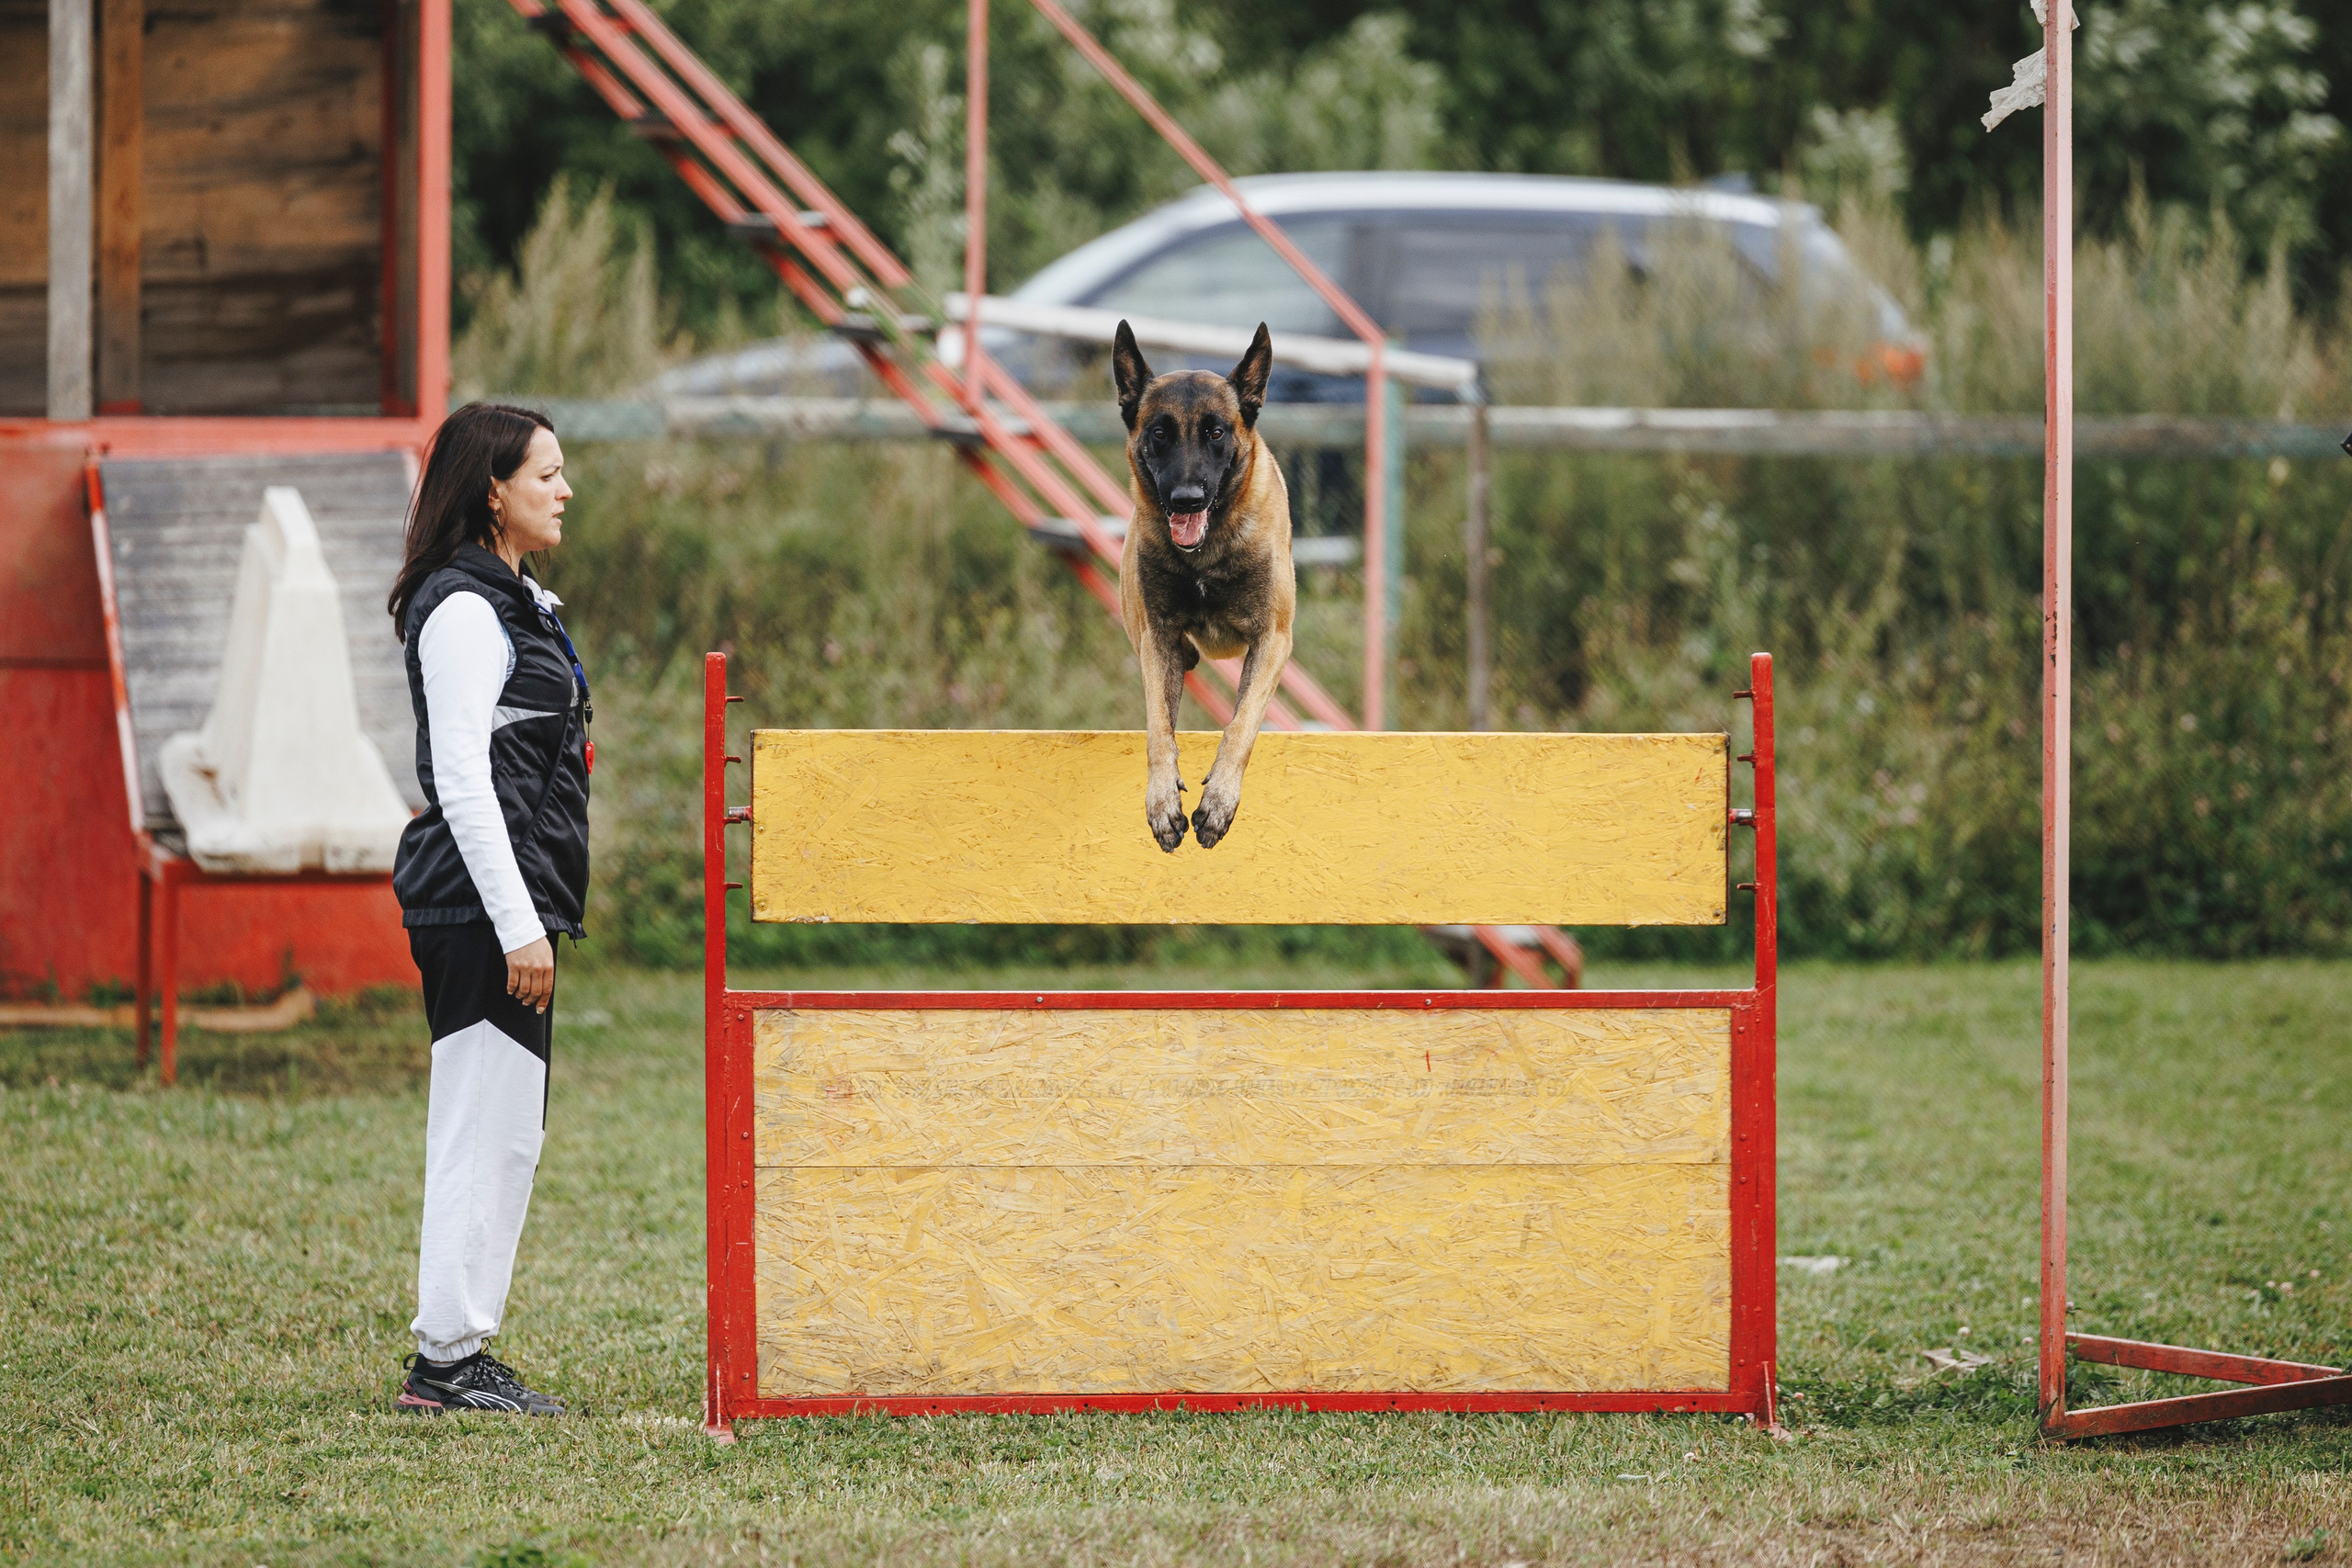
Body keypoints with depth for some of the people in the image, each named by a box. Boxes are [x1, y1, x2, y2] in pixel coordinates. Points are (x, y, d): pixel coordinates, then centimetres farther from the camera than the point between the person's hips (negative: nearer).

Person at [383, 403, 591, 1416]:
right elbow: (462, 780, -18)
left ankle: (456, 1351, 15)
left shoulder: (515, 602, 18)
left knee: (506, 1134, 11)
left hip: (512, 903, 10)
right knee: (486, 1133, -8)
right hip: (482, 909, -10)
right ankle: (446, 1360, -4)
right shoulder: (463, 611, -13)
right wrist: (518, 925, -21)